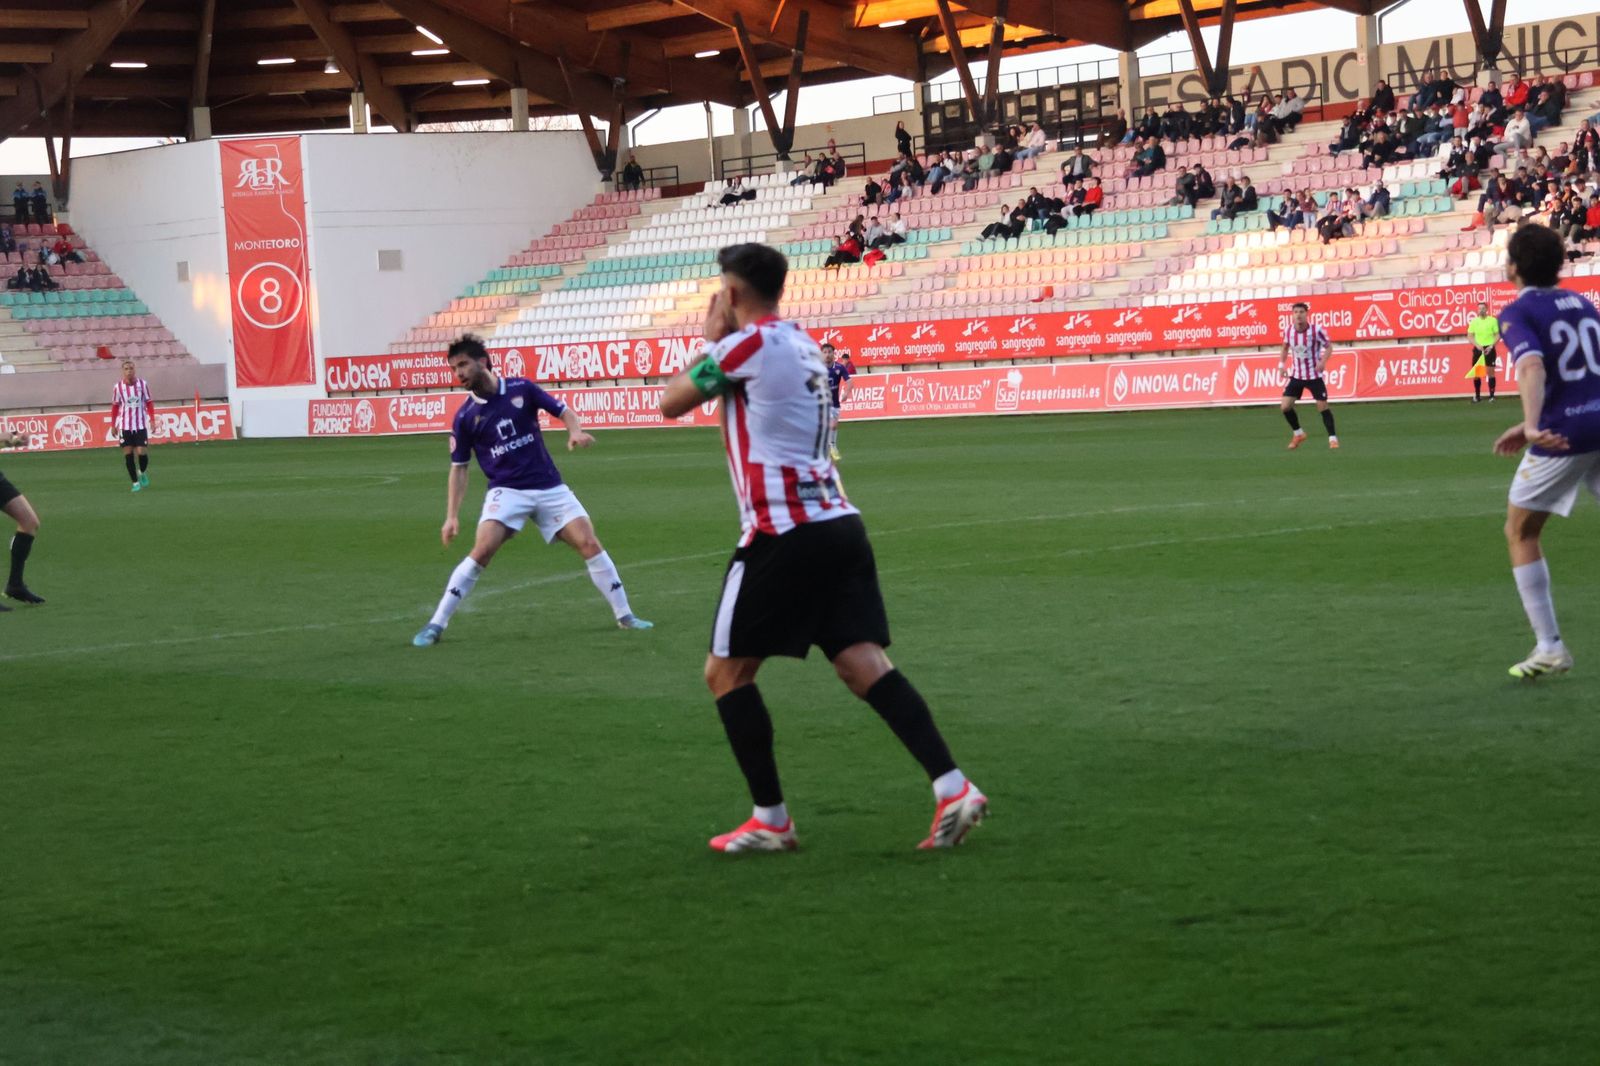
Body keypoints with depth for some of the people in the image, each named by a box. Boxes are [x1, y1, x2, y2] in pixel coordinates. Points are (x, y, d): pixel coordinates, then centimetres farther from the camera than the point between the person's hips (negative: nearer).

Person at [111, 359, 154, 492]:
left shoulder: (142, 384, -3)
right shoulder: (118, 387, -3)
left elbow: (149, 403, 3)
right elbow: (115, 406, 6)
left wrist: (152, 420, -6)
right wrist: (113, 425, 5)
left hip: (141, 425, -1)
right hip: (125, 425, 1)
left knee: (142, 452, -8)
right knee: (128, 454, -1)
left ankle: (142, 472, 24)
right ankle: (135, 483, 10)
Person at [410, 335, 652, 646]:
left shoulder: (522, 389, -2)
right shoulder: (465, 416, -1)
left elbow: (564, 412, 5)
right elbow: (459, 467, 5)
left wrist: (576, 431, -18)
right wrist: (452, 516, -2)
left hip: (549, 487, 1)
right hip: (506, 491, -1)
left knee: (589, 544, -7)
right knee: (482, 551, -21)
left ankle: (624, 615, 9)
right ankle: (435, 625, -13)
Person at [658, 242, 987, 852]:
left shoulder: (749, 344, -7)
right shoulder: (801, 343, 18)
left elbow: (672, 403, 1)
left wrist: (710, 339, 12)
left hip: (782, 532, -8)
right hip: (840, 523, 8)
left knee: (726, 672, 5)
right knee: (862, 664, 1)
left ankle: (770, 821, 6)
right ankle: (952, 789, -14)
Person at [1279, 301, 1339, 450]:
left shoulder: (1316, 331, -18)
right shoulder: (1288, 331, -7)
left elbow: (1328, 347, -6)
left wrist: (1323, 361, -23)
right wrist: (1282, 363, 2)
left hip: (1314, 375, -4)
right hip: (1296, 375, 4)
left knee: (1323, 406, -7)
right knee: (1285, 407, -3)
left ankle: (1332, 438, 7)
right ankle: (1298, 434, 20)